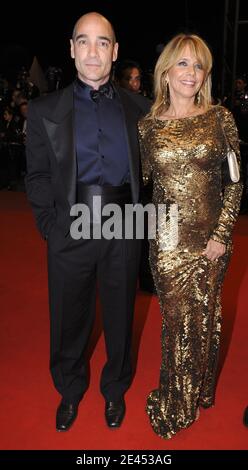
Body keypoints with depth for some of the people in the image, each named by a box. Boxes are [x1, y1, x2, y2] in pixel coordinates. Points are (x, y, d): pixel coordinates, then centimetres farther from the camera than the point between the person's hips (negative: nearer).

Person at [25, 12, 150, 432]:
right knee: (69, 318, 14)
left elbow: (146, 171, 7)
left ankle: (115, 389, 41)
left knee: (120, 315, 15)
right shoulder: (45, 110, 3)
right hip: (70, 231, 0)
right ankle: (70, 390, 41)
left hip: (123, 230, 1)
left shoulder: (136, 109, 6)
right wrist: (50, 225, -6)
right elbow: (37, 177, 2)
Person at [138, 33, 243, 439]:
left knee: (204, 317, 12)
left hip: (211, 237, 0)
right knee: (177, 319, 9)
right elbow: (143, 182, 9)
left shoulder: (220, 118, -1)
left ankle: (199, 392, 39)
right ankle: (175, 401, 34)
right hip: (168, 239, 0)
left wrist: (222, 233, -8)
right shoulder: (148, 126, 3)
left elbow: (235, 180, -1)